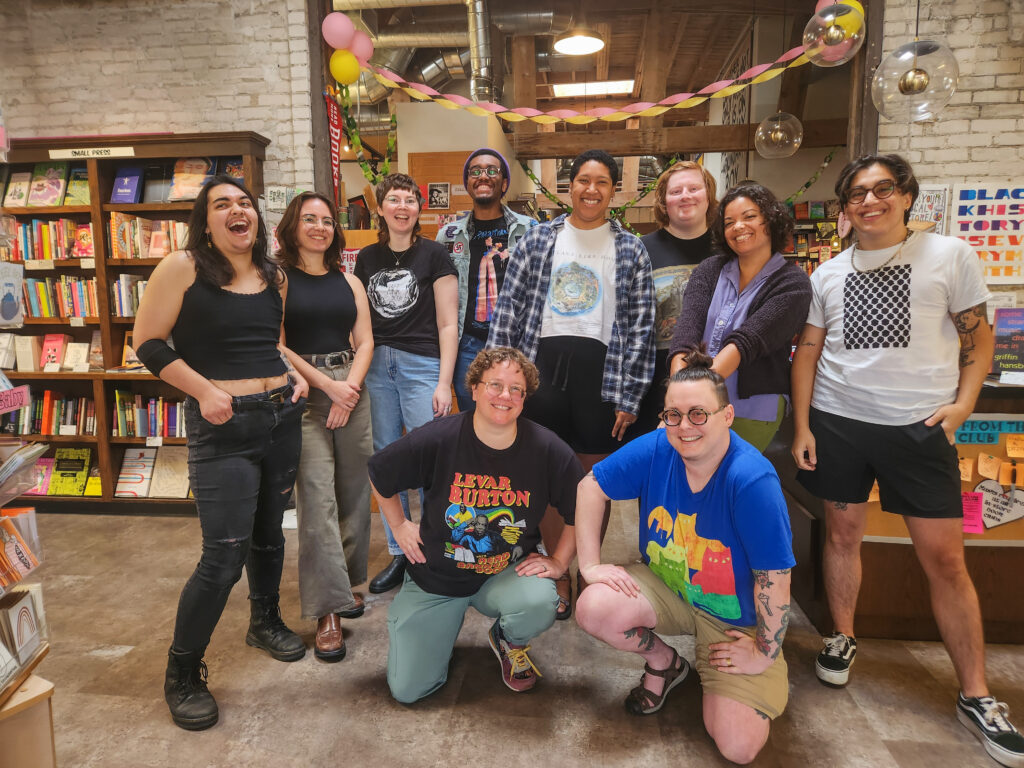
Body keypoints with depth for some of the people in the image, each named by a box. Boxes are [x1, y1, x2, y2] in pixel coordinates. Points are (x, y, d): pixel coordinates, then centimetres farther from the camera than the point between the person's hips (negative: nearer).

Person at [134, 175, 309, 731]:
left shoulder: (274, 277, 9)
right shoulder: (181, 268, -8)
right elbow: (148, 342, -7)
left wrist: (296, 376, 6)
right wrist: (203, 390, -16)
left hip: (281, 417, 6)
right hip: (221, 427, -6)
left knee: (269, 532, 19)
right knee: (224, 555, -5)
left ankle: (265, 622, 44)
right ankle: (182, 673, 18)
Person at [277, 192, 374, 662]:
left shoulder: (348, 282, 14)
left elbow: (365, 341, 9)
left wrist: (351, 387, -6)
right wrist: (327, 385, -11)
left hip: (350, 389, 5)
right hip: (303, 393, -4)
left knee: (354, 491, 8)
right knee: (317, 496, -9)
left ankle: (346, 582, 26)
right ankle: (327, 610, -3)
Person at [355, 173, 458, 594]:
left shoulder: (433, 254, 0)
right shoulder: (367, 257, 12)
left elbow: (447, 323, -3)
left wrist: (444, 383, -9)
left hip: (421, 365, -4)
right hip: (376, 366, 4)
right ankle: (398, 555, 22)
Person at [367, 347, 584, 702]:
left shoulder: (547, 449, -16)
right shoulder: (436, 439, -18)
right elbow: (378, 474, 0)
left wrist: (559, 560, -5)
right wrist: (399, 525, 1)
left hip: (507, 573, 0)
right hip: (435, 576, 0)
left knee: (540, 603, -35)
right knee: (407, 690, -1)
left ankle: (509, 643, 5)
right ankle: (450, 617, 30)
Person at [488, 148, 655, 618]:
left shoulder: (631, 250, 5)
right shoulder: (537, 240, 7)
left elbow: (640, 326, 2)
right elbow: (508, 311, 5)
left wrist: (628, 396, -4)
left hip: (601, 370, 0)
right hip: (543, 366, 1)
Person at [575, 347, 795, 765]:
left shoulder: (752, 481, -32)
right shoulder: (656, 448, -17)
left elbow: (774, 576, -24)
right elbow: (591, 486, -7)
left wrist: (766, 653, -14)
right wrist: (591, 565, -12)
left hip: (736, 618, -3)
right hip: (666, 587, 4)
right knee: (594, 609, -24)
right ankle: (665, 664, 10)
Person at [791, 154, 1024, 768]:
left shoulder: (950, 255, 2)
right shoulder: (828, 274, 8)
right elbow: (807, 353, 9)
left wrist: (963, 401, -8)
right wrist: (801, 427, 2)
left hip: (920, 427, -2)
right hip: (836, 423, 2)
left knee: (945, 557, 0)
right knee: (843, 533, 10)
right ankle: (843, 638, 31)